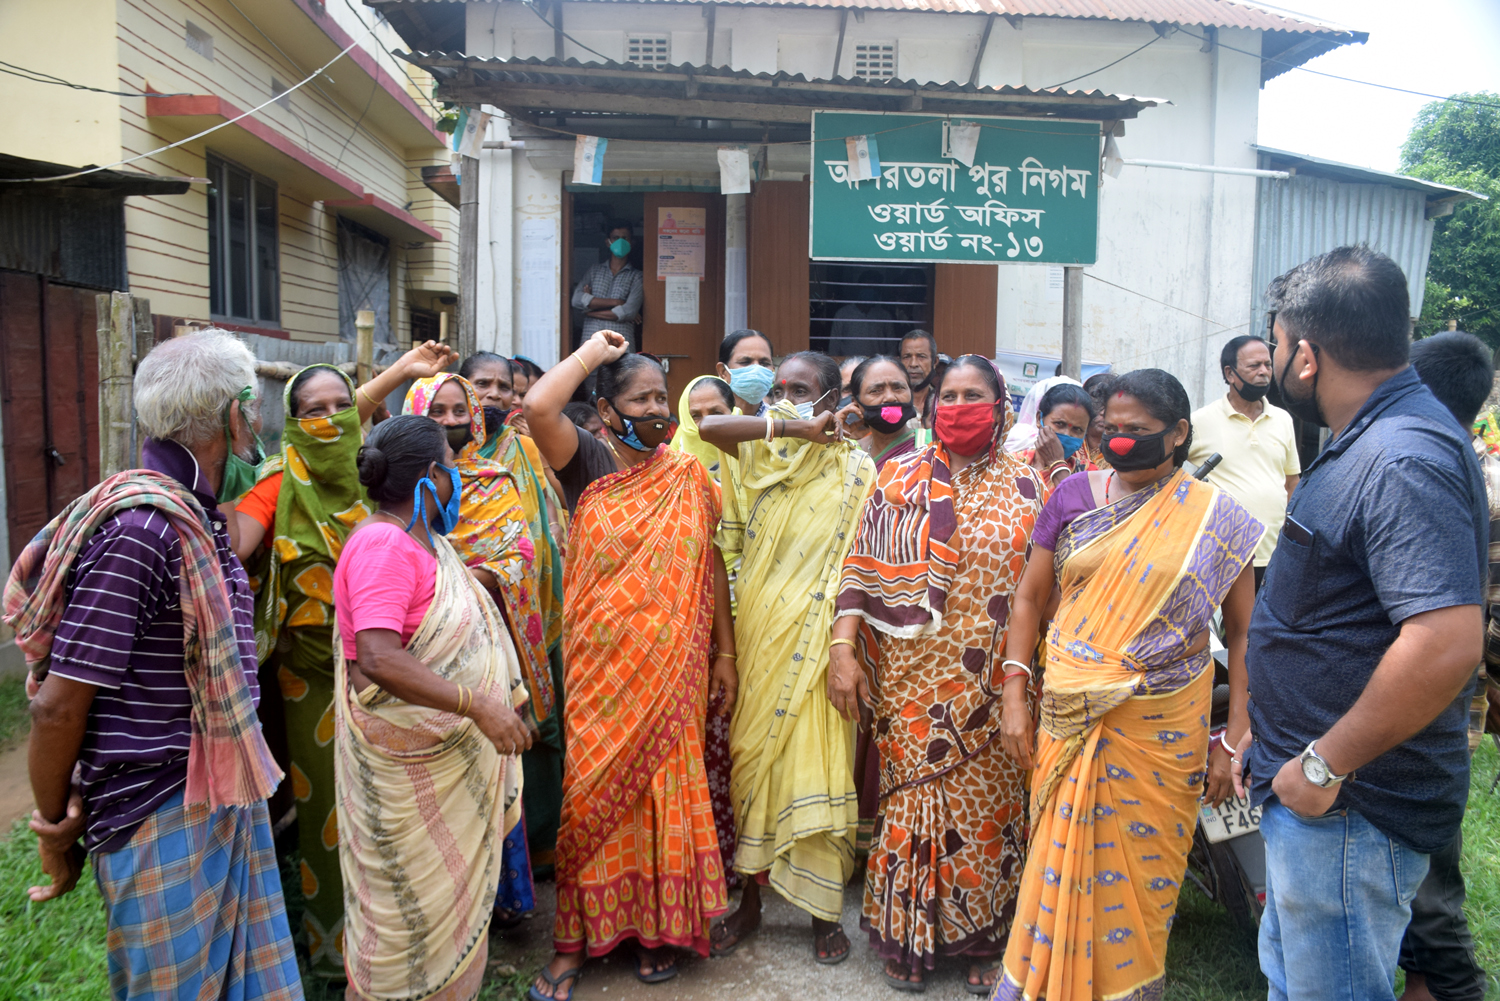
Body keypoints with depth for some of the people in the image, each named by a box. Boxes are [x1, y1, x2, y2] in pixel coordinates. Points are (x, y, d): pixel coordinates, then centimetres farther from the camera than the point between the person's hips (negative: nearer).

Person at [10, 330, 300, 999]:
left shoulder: (194, 517, 8)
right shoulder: (141, 529, -23)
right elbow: (57, 707, -19)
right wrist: (58, 833, -7)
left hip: (221, 794, 8)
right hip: (163, 817, -8)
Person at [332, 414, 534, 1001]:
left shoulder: (425, 540, 8)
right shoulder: (384, 545, -22)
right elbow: (379, 659, -33)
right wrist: (480, 706, -32)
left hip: (452, 758, 9)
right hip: (410, 767, -9)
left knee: (452, 893, 20)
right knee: (415, 905, 6)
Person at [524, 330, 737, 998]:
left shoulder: (689, 477, 3)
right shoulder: (589, 464, -4)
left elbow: (710, 566, 7)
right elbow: (538, 407, -23)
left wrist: (725, 654, 5)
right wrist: (594, 351, -9)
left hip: (670, 668, 2)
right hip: (600, 664, -2)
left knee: (664, 792, 10)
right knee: (591, 792, 6)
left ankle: (657, 925, 29)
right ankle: (576, 939, 22)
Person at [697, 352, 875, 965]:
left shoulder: (854, 469, -1)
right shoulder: (762, 454, 7)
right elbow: (708, 426, -12)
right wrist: (797, 429, -16)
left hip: (814, 639, -3)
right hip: (756, 632, 3)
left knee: (815, 767, 1)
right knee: (752, 760, 9)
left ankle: (824, 911, 19)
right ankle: (750, 899, 26)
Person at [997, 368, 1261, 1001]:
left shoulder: (1215, 516, -2)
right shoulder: (1074, 496, 2)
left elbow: (1243, 633, 0)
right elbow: (1030, 598, 5)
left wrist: (1236, 740, -4)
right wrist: (1013, 698, -1)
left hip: (1164, 729, -1)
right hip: (1070, 719, 1)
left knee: (1142, 868, 10)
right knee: (1061, 859, 9)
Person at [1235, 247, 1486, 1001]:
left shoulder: (1403, 460, -24)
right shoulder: (1366, 443, 10)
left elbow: (1447, 641, -34)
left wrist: (1325, 766, -24)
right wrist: (1271, 734, 19)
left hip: (1351, 807, -10)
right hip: (1313, 795, 10)